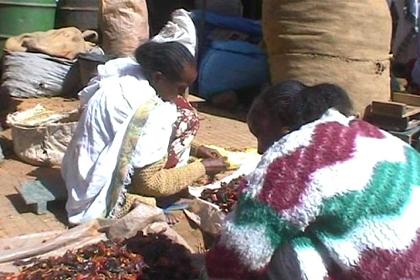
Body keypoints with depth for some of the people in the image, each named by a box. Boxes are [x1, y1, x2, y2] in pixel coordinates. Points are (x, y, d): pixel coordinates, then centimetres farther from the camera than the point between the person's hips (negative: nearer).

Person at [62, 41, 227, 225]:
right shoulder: (147, 111, -29)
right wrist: (203, 167, -12)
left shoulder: (130, 75, -2)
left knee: (179, 111, 4)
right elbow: (148, 183, -22)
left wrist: (193, 149, 7)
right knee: (184, 116, -12)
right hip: (104, 194, -9)